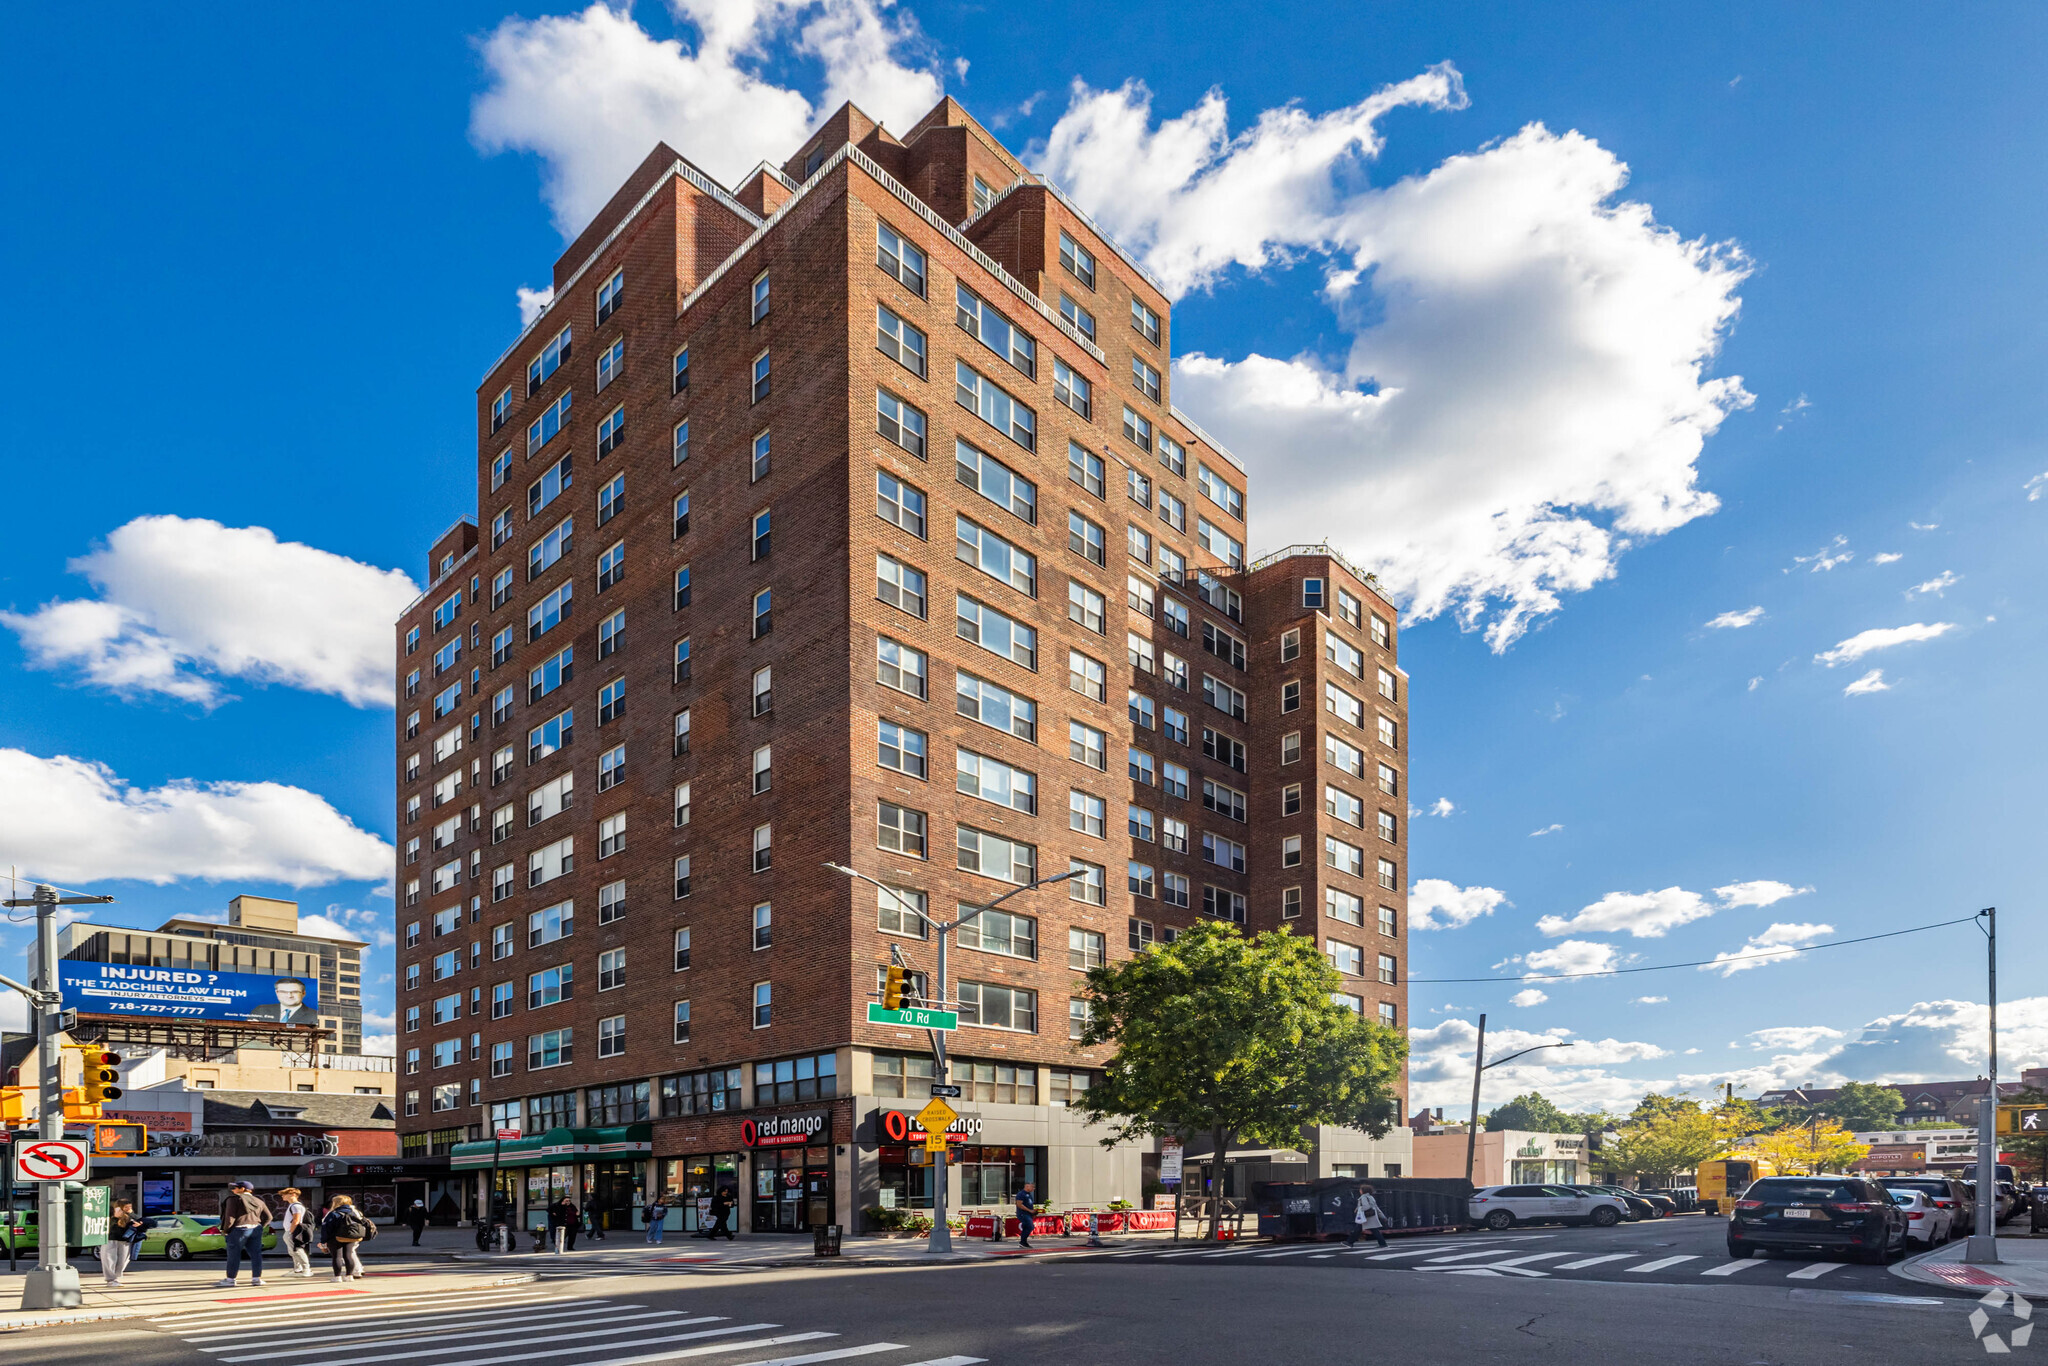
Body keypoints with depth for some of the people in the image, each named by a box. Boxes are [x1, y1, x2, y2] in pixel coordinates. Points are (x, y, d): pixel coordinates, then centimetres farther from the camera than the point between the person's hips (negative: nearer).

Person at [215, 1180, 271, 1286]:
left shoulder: (234, 1199, -3)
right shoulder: (258, 1201, 16)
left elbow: (230, 1216, -12)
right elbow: (268, 1216, 12)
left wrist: (226, 1229, -1)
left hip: (239, 1229, -6)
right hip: (256, 1229, 6)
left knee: (234, 1254, 2)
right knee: (255, 1254, 6)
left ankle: (230, 1279, 6)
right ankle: (257, 1278, 6)